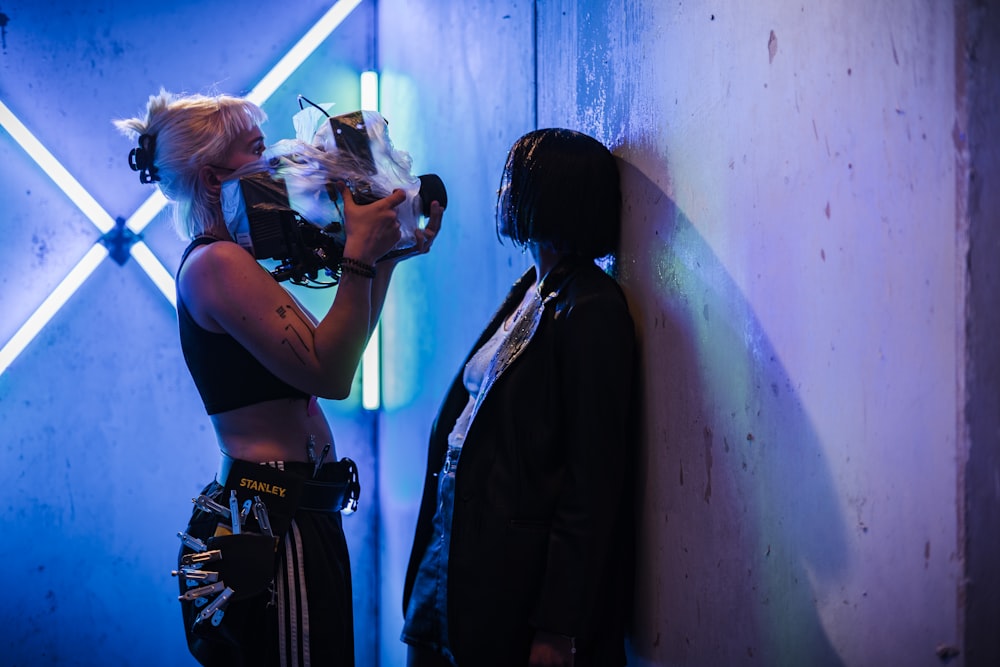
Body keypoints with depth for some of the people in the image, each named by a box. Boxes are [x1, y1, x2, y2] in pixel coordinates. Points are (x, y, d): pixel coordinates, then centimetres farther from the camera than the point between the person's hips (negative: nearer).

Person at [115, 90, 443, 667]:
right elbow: (330, 375, -21)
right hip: (275, 521, -10)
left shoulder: (233, 262, 17)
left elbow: (332, 351, 18)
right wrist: (360, 256, -18)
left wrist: (389, 254, 17)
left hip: (298, 513, 10)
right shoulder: (216, 263, -14)